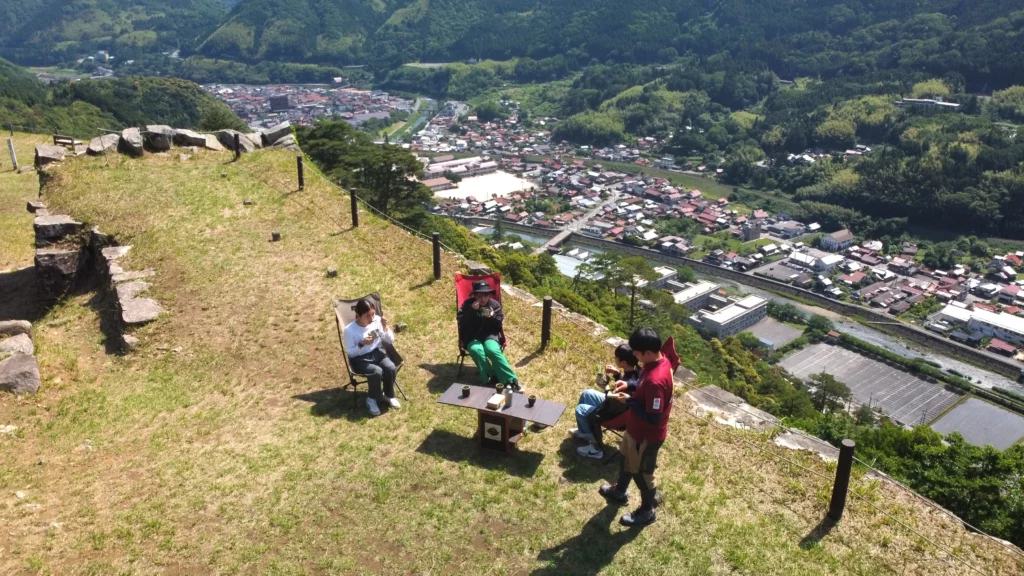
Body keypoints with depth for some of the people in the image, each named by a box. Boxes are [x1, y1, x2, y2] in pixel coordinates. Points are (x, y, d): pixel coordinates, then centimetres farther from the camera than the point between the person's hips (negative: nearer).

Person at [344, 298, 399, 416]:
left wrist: (385, 328, -18)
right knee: (377, 372, -31)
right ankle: (372, 399, -4)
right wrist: (362, 344, -26)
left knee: (391, 368, -25)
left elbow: (390, 341, -1)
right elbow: (351, 353, -9)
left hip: (377, 353, 4)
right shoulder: (350, 330, -16)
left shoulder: (377, 320, -7)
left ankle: (389, 395, 2)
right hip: (359, 359, -4)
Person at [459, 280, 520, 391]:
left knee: (493, 350, -34)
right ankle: (491, 379, -25)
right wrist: (472, 310, -22)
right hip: (472, 336, 0)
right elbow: (461, 322, -10)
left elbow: (499, 324, 3)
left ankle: (511, 380, -31)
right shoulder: (468, 304, 0)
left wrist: (493, 317, -19)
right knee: (477, 350, -36)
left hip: (489, 334, 0)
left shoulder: (495, 304, 4)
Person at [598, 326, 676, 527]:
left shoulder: (655, 380, -39)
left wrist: (629, 400, -24)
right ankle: (619, 491, 56)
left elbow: (653, 418, -33)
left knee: (641, 473, 16)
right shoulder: (662, 360, -9)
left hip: (647, 436, -9)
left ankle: (647, 512, 40)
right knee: (627, 459, 31)